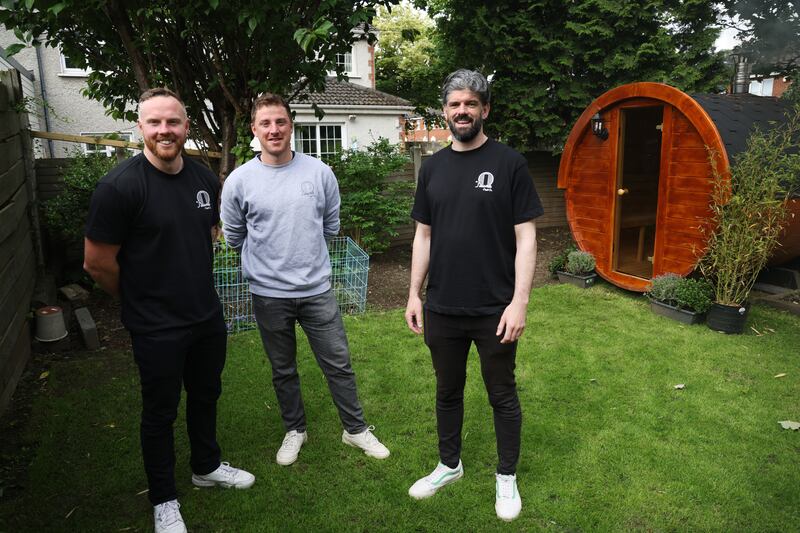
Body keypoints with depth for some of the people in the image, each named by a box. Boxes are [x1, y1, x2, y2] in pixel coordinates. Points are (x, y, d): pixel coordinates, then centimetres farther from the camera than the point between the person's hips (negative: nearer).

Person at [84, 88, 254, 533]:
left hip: (208, 317, 6)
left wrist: (194, 288, 13)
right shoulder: (120, 185, -19)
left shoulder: (205, 179, -1)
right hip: (157, 328, -5)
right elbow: (97, 262, -14)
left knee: (206, 395, 22)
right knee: (161, 411, 12)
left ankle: (207, 466, 46)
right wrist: (142, 300, 0)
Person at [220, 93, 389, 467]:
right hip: (269, 295, 0)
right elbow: (234, 237, 8)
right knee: (283, 371, 16)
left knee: (339, 364, 8)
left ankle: (356, 429, 27)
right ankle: (294, 429, 37)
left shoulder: (320, 173, -3)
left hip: (317, 289, 0)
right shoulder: (239, 181, -6)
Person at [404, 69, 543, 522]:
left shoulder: (509, 163, -6)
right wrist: (414, 294, 8)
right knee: (448, 392, 18)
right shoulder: (433, 167, 7)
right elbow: (424, 235, 11)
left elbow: (526, 236, -8)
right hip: (441, 310, 4)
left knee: (503, 397, 12)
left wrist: (520, 301, -14)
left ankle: (507, 477, 32)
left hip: (494, 311, -4)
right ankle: (450, 465, 39)